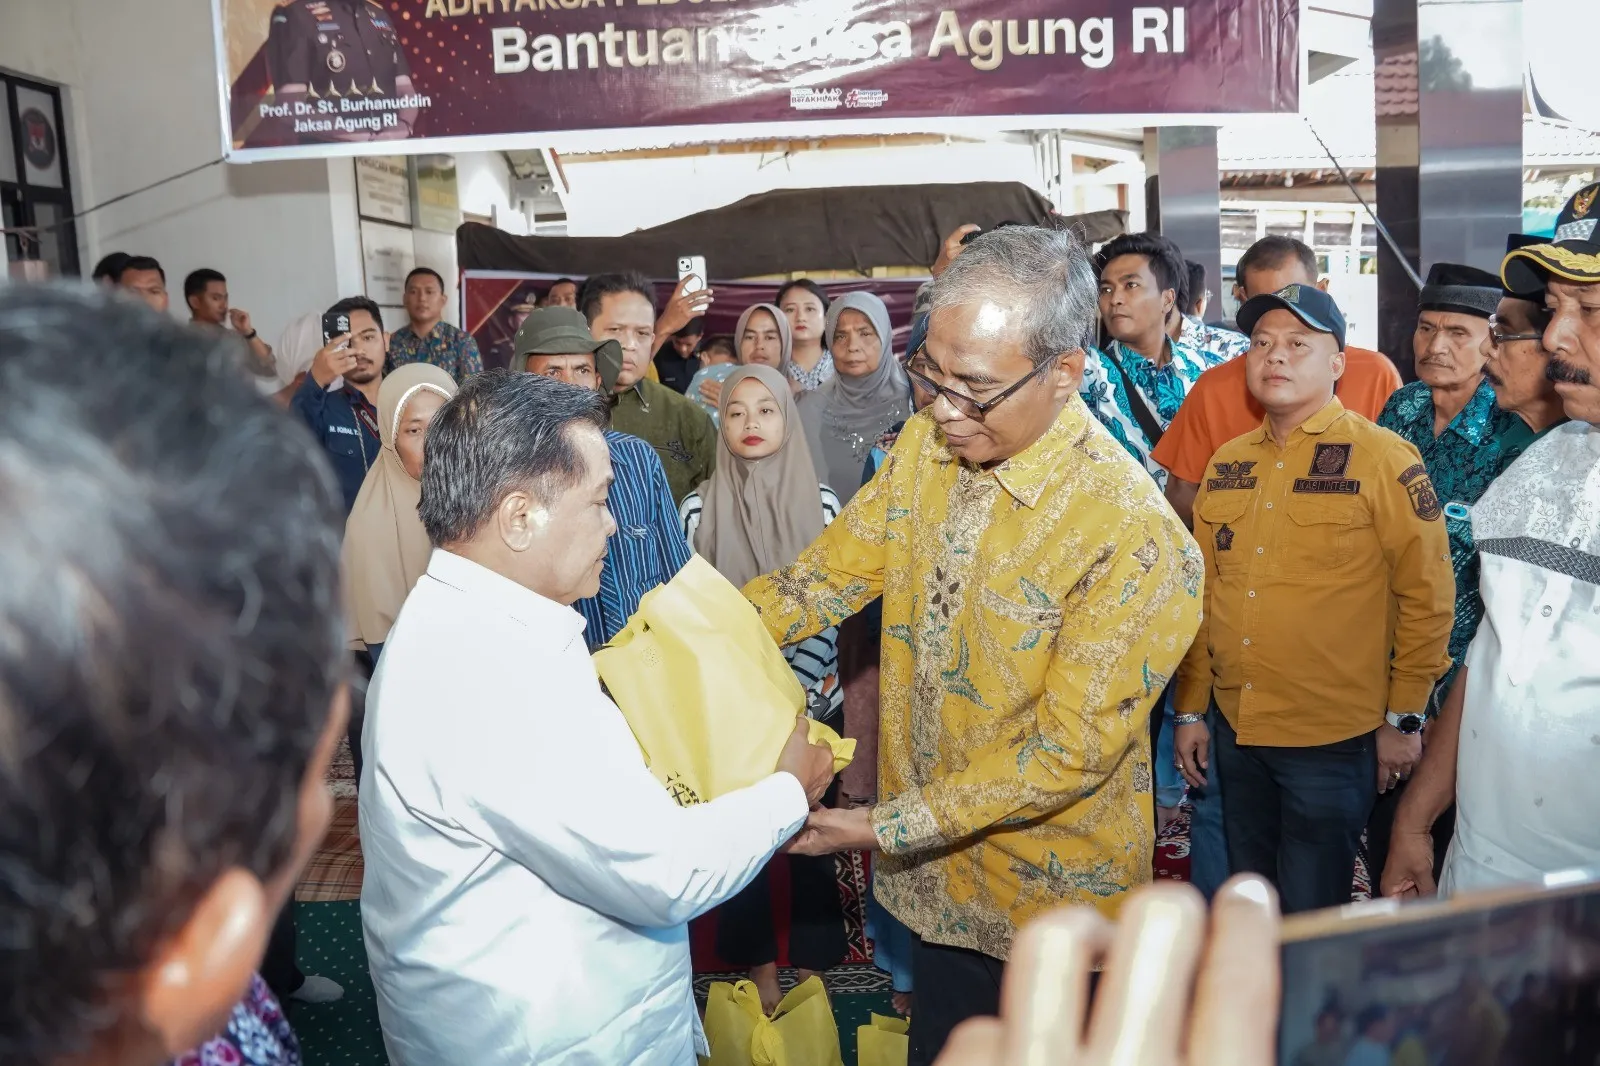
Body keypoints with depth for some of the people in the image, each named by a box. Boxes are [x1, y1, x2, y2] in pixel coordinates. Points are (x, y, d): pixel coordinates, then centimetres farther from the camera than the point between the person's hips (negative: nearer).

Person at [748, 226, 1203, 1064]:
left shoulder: (1135, 536, -27)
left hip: (1049, 900, -5)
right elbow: (832, 572, -1)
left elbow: (1069, 750, -24)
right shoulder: (925, 445, -6)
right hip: (934, 875, 6)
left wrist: (886, 827, -24)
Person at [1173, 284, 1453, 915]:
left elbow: (1426, 596, -8)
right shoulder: (1228, 464, 7)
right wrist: (1190, 710, 11)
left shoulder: (1384, 459, -8)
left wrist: (1405, 718, -7)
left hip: (1334, 742, -5)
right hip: (1234, 732, 5)